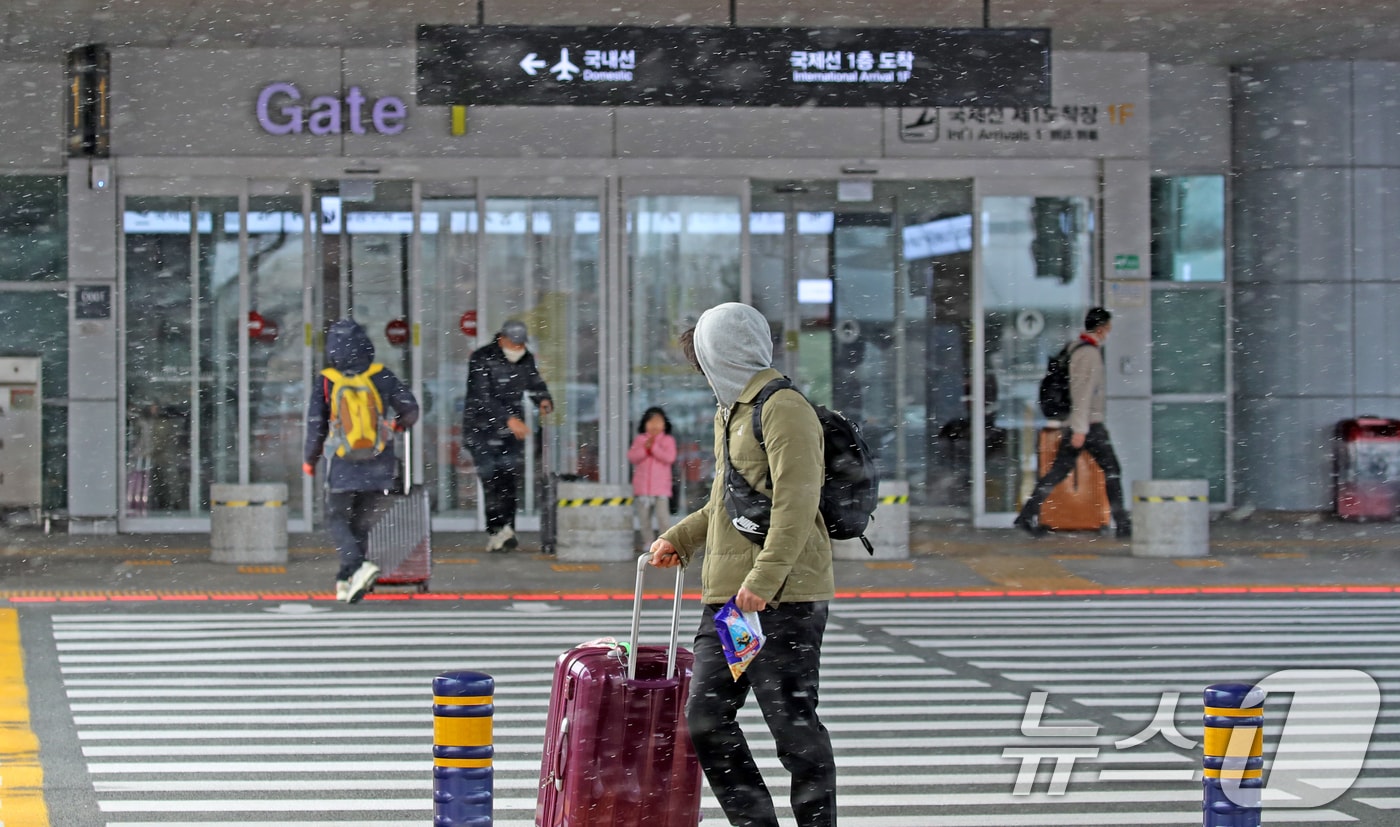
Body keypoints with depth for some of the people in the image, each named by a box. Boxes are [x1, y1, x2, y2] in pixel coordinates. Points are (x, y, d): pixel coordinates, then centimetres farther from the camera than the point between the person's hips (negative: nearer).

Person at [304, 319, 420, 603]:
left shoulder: (324, 383, -5)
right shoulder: (382, 377, -2)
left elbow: (316, 427, -5)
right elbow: (410, 407, 0)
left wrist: (310, 460, 11)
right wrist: (401, 423, 24)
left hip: (342, 465, -2)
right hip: (378, 467, 2)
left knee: (337, 521, 9)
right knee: (362, 524, 14)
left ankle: (358, 567, -16)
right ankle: (344, 582, 13)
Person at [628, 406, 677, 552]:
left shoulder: (668, 440, 2)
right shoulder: (639, 439, 9)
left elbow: (669, 457, -14)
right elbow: (631, 456, -4)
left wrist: (654, 447, -16)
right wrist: (645, 448, -17)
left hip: (661, 487, -3)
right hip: (642, 487, 3)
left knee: (663, 516, -11)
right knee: (643, 517, 8)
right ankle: (648, 543, 18)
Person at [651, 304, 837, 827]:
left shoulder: (785, 409, -10)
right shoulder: (731, 413, 21)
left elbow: (796, 503, -20)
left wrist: (764, 577, -26)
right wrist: (679, 539, 31)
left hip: (784, 600, -9)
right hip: (725, 598, 9)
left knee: (793, 725, -4)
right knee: (706, 720, 5)